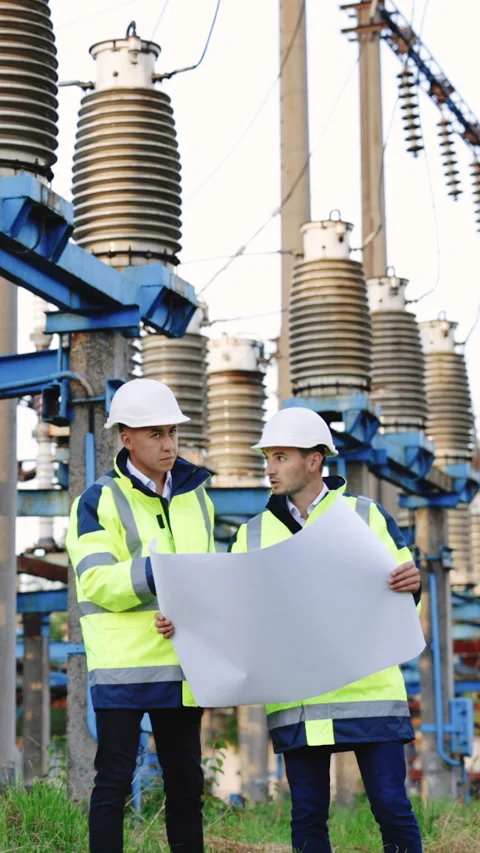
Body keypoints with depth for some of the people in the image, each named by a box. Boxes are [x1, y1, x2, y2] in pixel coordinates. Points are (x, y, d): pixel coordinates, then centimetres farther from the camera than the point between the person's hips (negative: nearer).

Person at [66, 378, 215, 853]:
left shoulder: (196, 498, 12)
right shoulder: (100, 501, -3)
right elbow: (95, 583, -13)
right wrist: (156, 572, -26)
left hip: (181, 664, 5)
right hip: (122, 665, -5)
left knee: (186, 782, 12)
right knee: (114, 782, -1)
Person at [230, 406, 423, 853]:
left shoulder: (367, 515, 5)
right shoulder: (253, 533, 12)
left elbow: (401, 598, 6)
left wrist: (411, 584, -17)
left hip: (368, 692, -2)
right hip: (295, 701, 2)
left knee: (391, 807, -3)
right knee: (307, 816, 5)